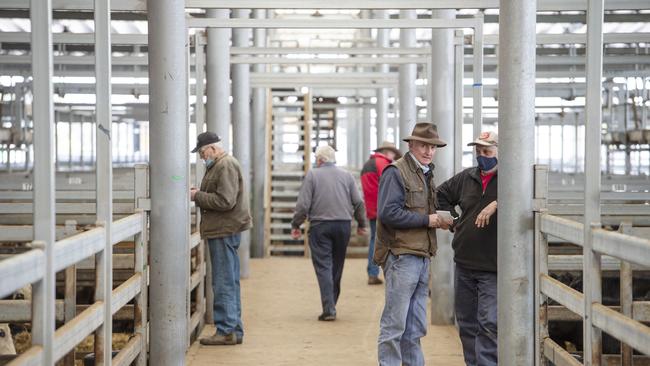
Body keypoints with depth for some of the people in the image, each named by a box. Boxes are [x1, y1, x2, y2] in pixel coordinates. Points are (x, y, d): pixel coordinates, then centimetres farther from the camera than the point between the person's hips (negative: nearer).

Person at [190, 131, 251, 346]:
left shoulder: (226, 166, -14)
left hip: (224, 231, -11)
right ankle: (235, 330, 18)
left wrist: (197, 196, -14)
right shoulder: (218, 166, 19)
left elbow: (225, 201, -22)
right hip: (225, 230, 11)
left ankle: (227, 330, -4)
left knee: (224, 284, -7)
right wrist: (198, 195, 8)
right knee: (230, 282, 13)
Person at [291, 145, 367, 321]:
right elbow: (358, 202, 6)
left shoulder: (312, 175, -2)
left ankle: (329, 309, -12)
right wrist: (361, 224, 17)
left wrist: (296, 225, 3)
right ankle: (332, 305, 22)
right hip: (343, 225, 4)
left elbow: (303, 204, -7)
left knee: (323, 267, -4)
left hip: (320, 225, -3)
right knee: (337, 266, 14)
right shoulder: (346, 175, 8)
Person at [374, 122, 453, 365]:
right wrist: (428, 220, -13)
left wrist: (440, 221, 7)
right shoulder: (396, 172, -8)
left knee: (415, 328, 13)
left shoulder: (425, 174, 20)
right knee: (394, 323, -5)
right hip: (401, 255, -9)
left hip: (422, 256, 9)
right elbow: (388, 213, -18)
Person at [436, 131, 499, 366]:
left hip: (493, 267, -6)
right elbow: (442, 194, 25)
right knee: (466, 322, 14)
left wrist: (496, 204, -33)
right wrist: (454, 222, 14)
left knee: (489, 324, -11)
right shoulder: (466, 178, 10)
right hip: (464, 263, 6)